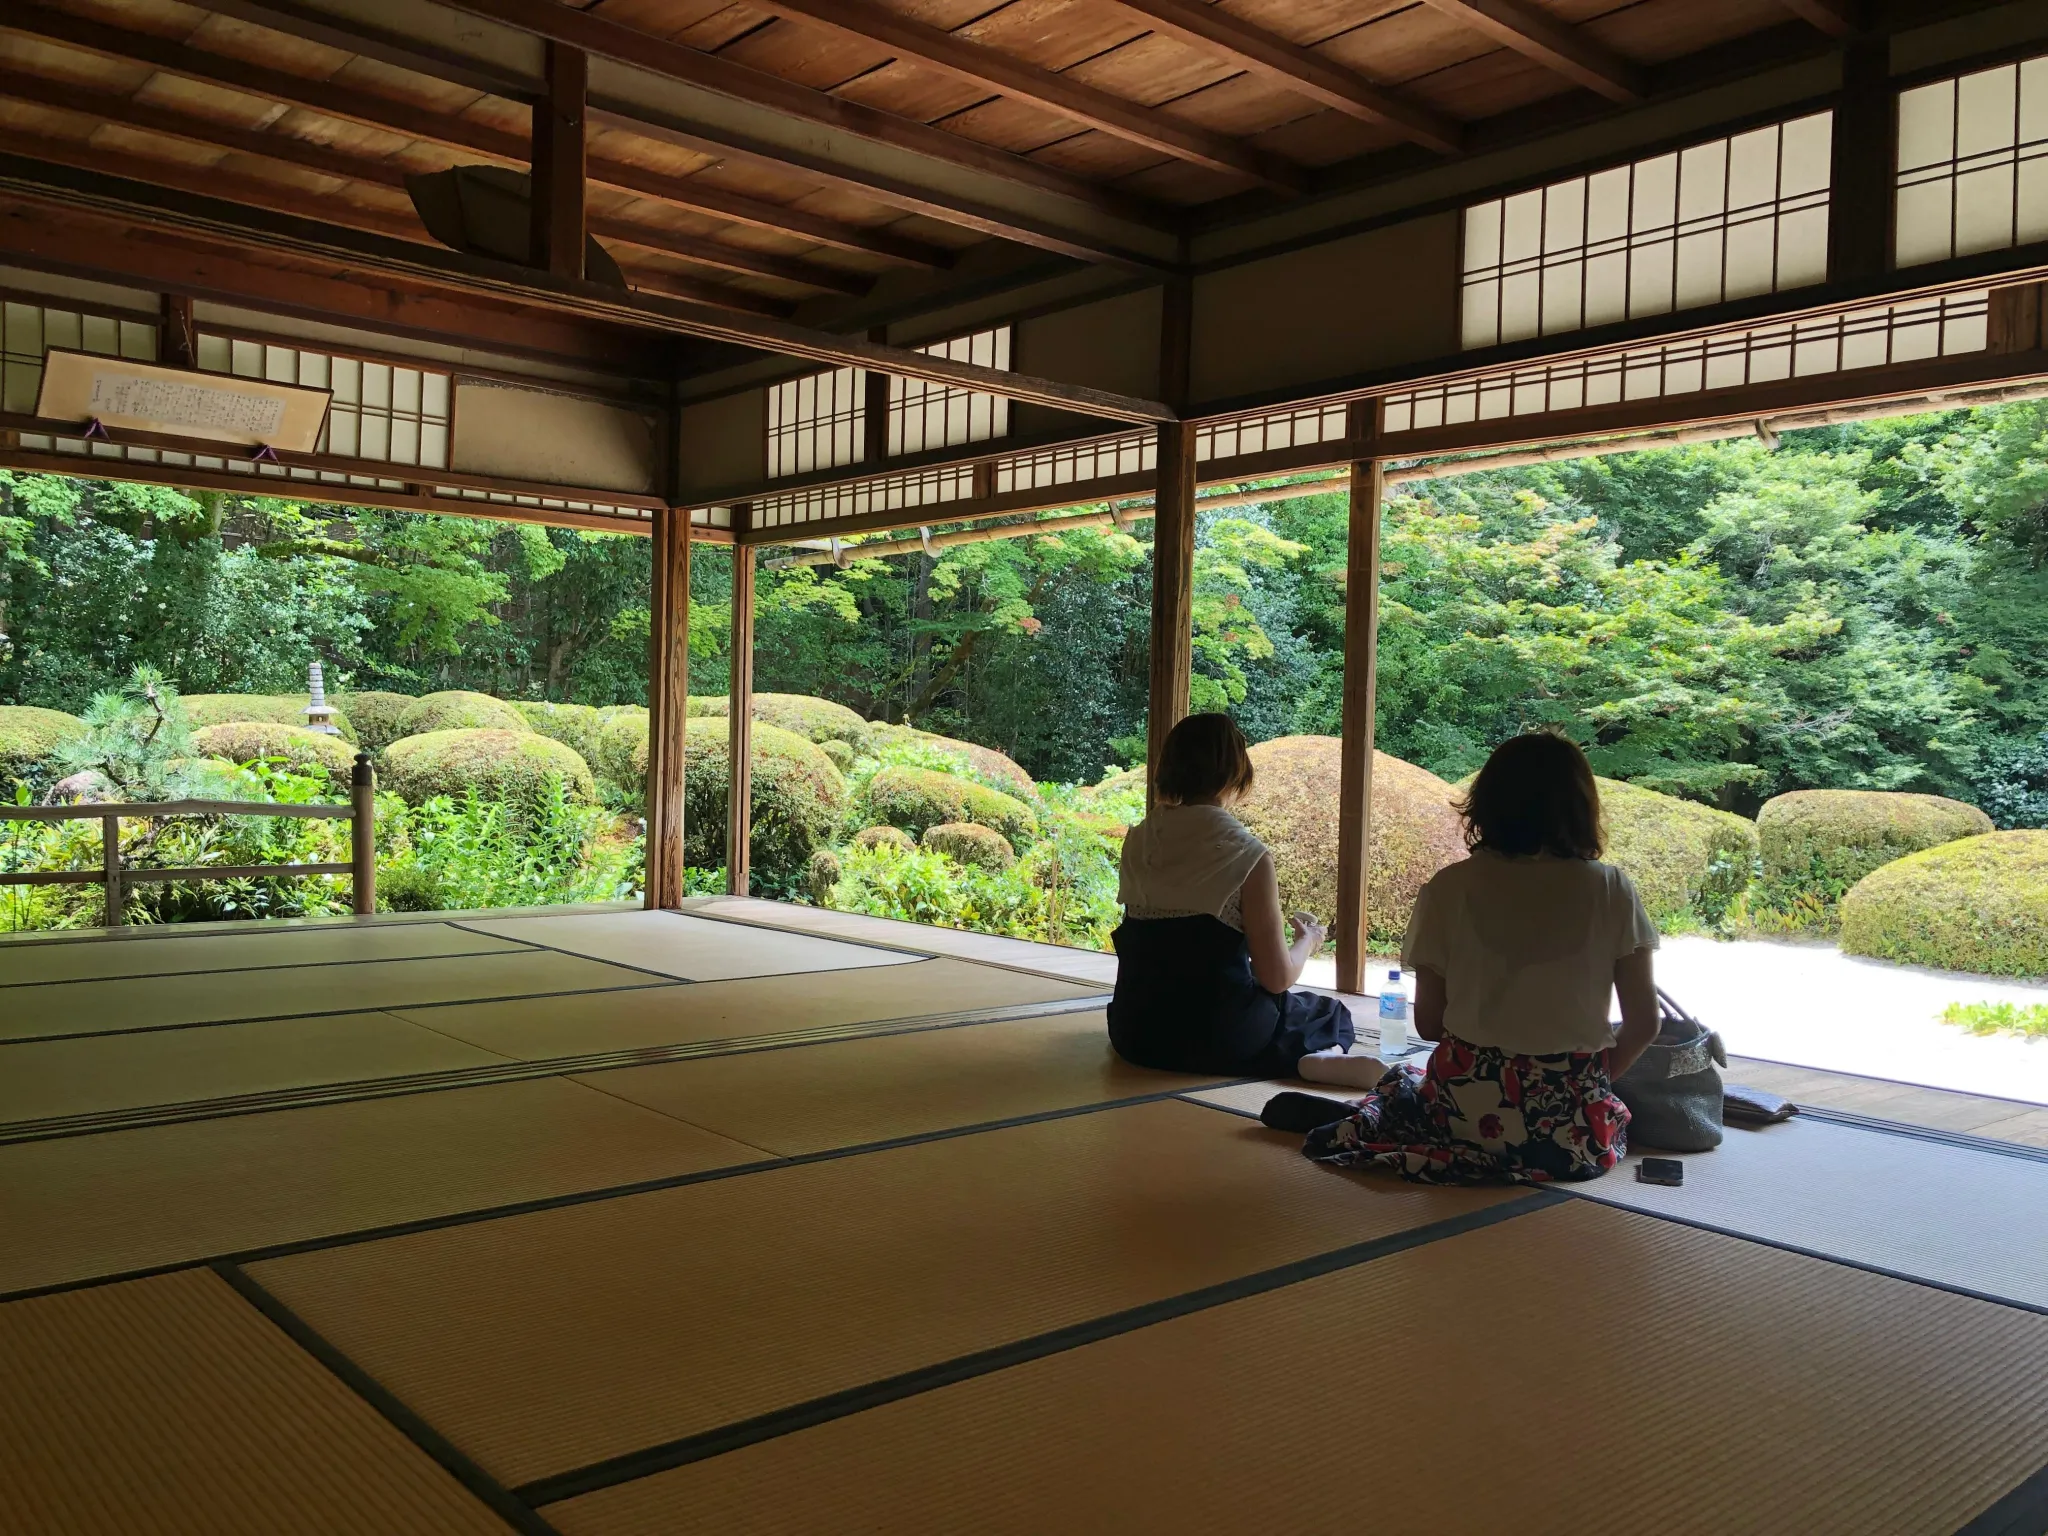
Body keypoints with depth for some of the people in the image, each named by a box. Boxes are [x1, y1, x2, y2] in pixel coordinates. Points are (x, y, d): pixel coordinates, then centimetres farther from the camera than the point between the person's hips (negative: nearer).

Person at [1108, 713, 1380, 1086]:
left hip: (1137, 1034, 4)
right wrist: (1307, 941, 12)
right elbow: (1276, 978, -9)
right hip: (1215, 1036, -4)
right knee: (1331, 1013, 23)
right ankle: (1310, 1058, -8)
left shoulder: (1138, 841, 2)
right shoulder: (1246, 856, -12)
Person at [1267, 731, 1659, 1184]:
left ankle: (1359, 1123, 2)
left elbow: (1428, 1022, 1)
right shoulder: (1610, 890, -4)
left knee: (1400, 1084, 35)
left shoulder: (1452, 887, -3)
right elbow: (1644, 1023, -1)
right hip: (1572, 1130, -2)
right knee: (1617, 1122, 33)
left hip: (1468, 1108, 2)